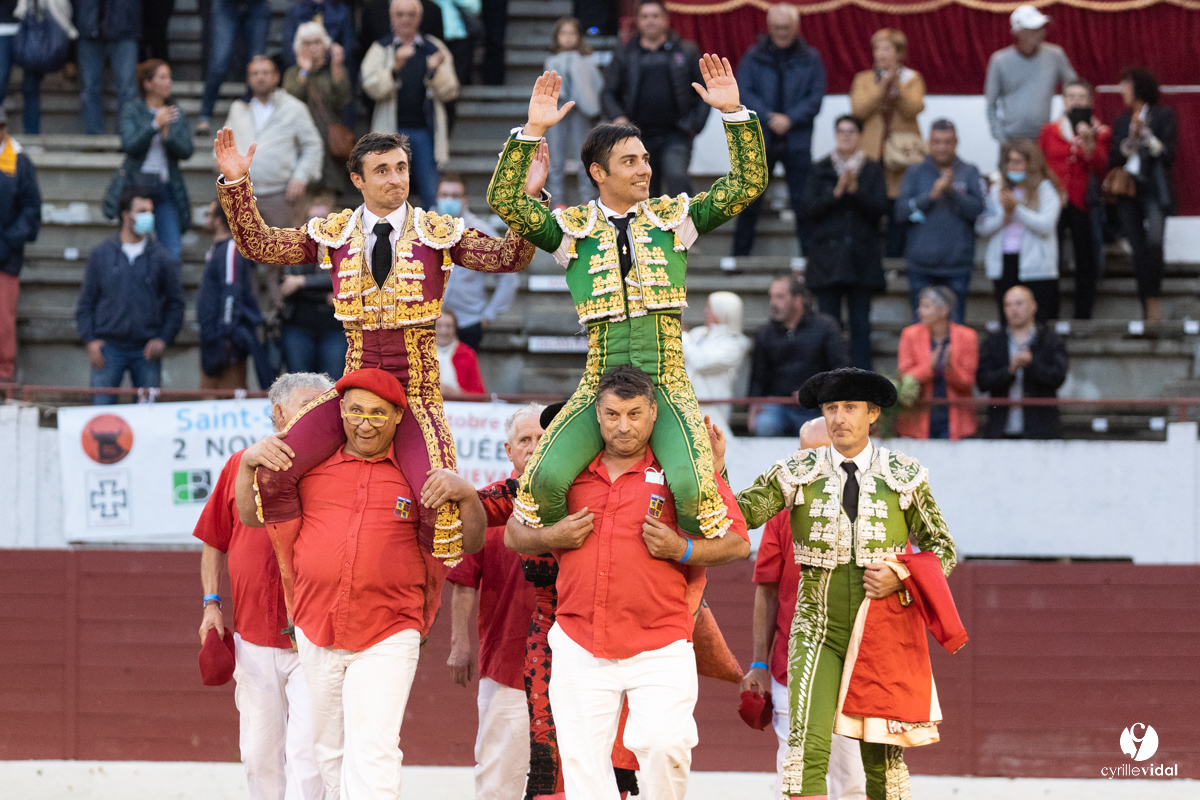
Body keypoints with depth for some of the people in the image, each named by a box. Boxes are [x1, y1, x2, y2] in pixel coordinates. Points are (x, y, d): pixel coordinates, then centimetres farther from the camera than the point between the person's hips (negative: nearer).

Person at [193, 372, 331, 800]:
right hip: (253, 640, 3)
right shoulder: (242, 465, 7)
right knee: (260, 755, 9)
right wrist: (211, 603, 5)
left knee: (307, 752, -11)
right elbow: (214, 542, 15)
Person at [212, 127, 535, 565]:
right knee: (271, 475, -14)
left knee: (440, 500, -27)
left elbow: (509, 257, -9)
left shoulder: (438, 233, 1)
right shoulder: (333, 234, 8)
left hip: (417, 389, -3)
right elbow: (258, 245, 5)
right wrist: (236, 184, -7)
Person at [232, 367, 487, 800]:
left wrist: (466, 495, -16)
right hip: (316, 635, 3)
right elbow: (250, 515, 13)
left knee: (373, 752, -16)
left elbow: (472, 543, 4)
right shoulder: (311, 465, 9)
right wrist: (249, 462, -4)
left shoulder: (418, 477, 4)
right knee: (330, 750, 13)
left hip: (387, 638, -3)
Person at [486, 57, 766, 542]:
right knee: (545, 479, -22)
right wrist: (533, 132, -10)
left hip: (666, 386, 0)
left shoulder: (674, 216, 12)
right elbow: (504, 199, -2)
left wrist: (734, 113, -4)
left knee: (692, 487, -25)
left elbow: (748, 184, 7)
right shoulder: (574, 228, 9)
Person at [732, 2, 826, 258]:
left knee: (803, 203, 0)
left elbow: (816, 97, -2)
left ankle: (811, 254, 5)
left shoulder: (810, 59, 4)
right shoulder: (754, 56, 5)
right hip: (759, 140, 1)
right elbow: (743, 92, -3)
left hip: (797, 140, -1)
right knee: (749, 203, 5)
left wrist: (790, 119, -15)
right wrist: (769, 118, -16)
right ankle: (740, 255, 13)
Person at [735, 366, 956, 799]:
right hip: (819, 632, -1)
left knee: (883, 755, 4)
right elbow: (740, 515, -4)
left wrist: (900, 579, -10)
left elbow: (943, 551, 8)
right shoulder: (797, 473, 2)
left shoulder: (904, 476, 3)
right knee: (808, 746, -18)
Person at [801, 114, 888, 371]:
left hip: (861, 259, 0)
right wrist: (836, 192, -14)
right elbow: (808, 208, -2)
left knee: (860, 323, -2)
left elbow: (880, 208, -3)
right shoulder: (820, 170, 9)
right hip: (827, 257, 0)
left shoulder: (872, 171, 8)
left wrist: (855, 190, -17)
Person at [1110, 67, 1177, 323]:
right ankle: (1147, 310, 2)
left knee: (1153, 242, -25)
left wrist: (1146, 136, -12)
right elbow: (1114, 160, 9)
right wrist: (1131, 139, -5)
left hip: (1154, 189, -4)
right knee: (1139, 251, -1)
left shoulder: (1163, 115, 5)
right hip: (1127, 191, 4)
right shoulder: (1122, 122, 17)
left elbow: (1169, 153, -2)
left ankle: (1154, 303, -22)